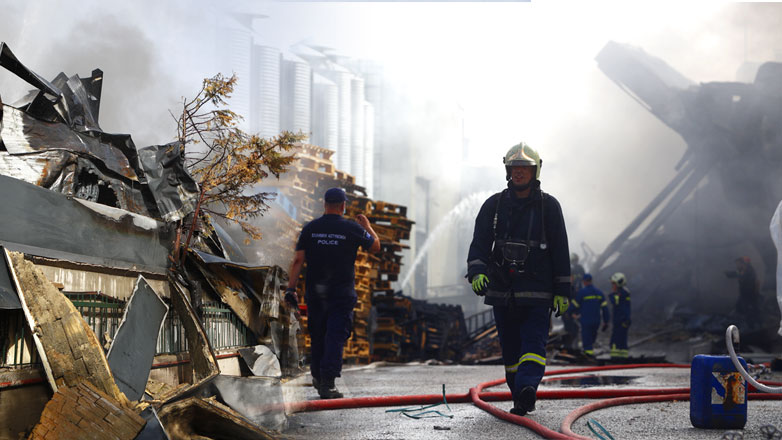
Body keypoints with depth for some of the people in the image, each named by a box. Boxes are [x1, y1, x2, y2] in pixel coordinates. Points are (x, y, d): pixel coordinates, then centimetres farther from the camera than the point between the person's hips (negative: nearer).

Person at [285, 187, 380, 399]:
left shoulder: (310, 228, 1)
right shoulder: (352, 229, -5)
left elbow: (298, 260, -5)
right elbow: (375, 246, 10)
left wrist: (291, 288, -4)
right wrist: (367, 226, 27)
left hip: (314, 292, 3)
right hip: (342, 292, -3)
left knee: (317, 336, 16)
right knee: (336, 337, -4)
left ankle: (318, 378, 28)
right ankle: (327, 383, -11)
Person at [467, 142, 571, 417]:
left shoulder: (549, 206, 4)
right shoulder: (494, 205, 9)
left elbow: (560, 251, 5)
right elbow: (480, 242, 2)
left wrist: (562, 291, 1)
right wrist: (476, 271, -18)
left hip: (537, 292, -3)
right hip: (501, 291, 3)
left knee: (534, 343, -16)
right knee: (510, 348, 6)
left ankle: (527, 387, -31)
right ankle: (522, 400, 14)